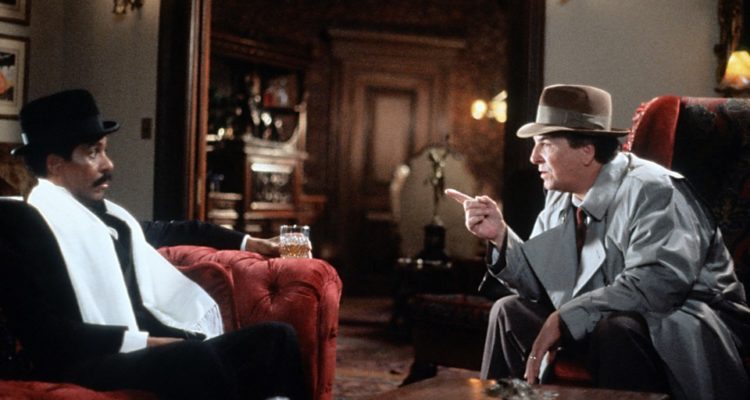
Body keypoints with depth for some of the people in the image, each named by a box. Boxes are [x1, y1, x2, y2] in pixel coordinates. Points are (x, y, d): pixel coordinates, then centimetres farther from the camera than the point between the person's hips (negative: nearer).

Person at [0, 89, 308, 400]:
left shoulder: (103, 212, 18)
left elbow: (166, 232, 38)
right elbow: (42, 333, -15)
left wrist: (247, 243, 41)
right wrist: (141, 341, -19)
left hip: (149, 352, 9)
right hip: (91, 366, -9)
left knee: (275, 337, -2)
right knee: (197, 358, -35)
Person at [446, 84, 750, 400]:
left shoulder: (651, 191, -20)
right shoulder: (561, 197, 3)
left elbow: (657, 284, -33)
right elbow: (542, 283, 7)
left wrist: (564, 318, -29)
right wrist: (500, 236, -10)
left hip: (690, 327, -8)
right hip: (607, 323, 8)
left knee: (618, 329, -37)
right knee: (510, 311, 4)